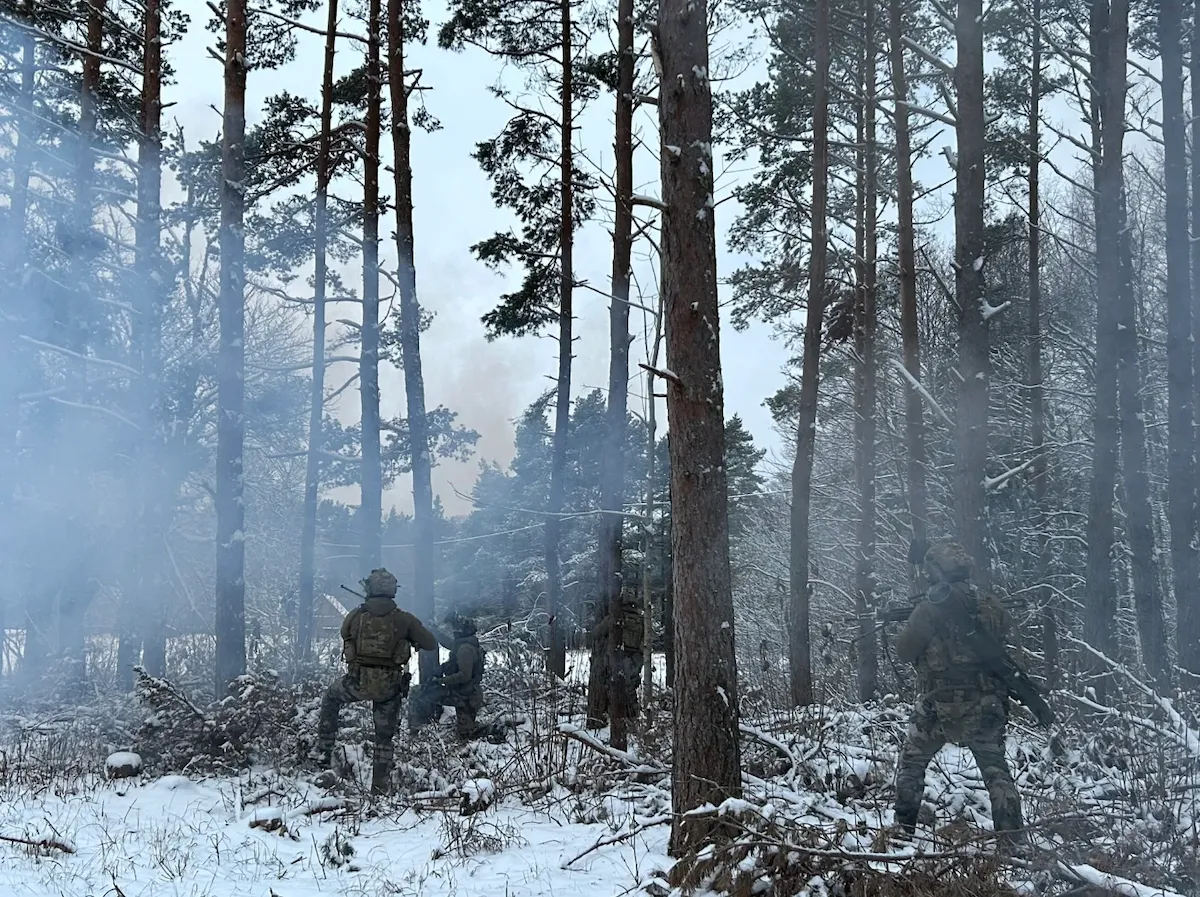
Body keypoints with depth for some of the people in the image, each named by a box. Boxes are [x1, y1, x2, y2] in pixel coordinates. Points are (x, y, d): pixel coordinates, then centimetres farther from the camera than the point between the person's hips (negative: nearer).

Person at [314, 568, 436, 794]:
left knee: (331, 697, 33)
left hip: (357, 683, 0)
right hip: (390, 688, 0)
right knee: (384, 737, 18)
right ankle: (380, 786, 22)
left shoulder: (355, 616, -5)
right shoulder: (404, 619, -8)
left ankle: (324, 750, 29)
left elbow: (345, 635, 15)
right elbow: (430, 644, -3)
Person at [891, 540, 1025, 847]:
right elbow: (1003, 636, 16)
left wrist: (907, 627, 12)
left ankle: (903, 830, 13)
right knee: (995, 767, 13)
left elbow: (905, 652, -6)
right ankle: (1012, 837, 5)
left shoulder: (929, 610, -14)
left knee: (912, 764, 15)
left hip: (941, 704, -3)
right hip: (987, 705, 3)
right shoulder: (990, 606, -1)